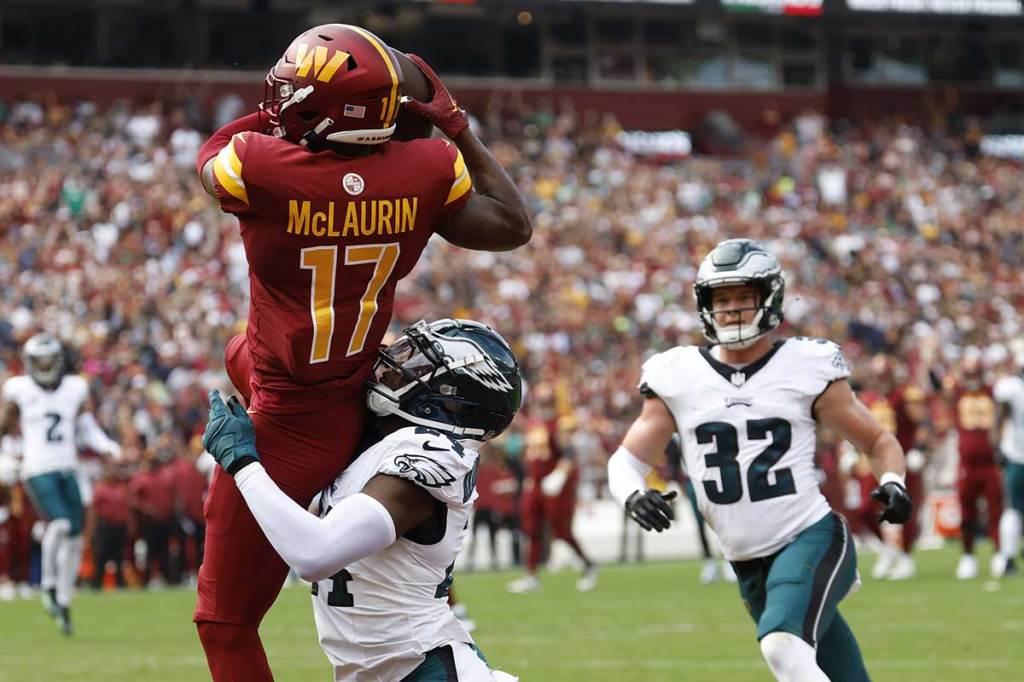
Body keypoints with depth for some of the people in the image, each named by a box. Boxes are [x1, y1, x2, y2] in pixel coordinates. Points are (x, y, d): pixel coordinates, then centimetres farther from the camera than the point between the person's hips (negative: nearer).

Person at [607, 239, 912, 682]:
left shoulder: (806, 367, -3)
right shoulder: (679, 377, 3)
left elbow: (878, 441, 7)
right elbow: (626, 460, 6)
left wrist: (892, 482, -15)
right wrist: (634, 496, -17)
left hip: (811, 537, -4)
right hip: (748, 561, 4)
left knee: (783, 644, -31)